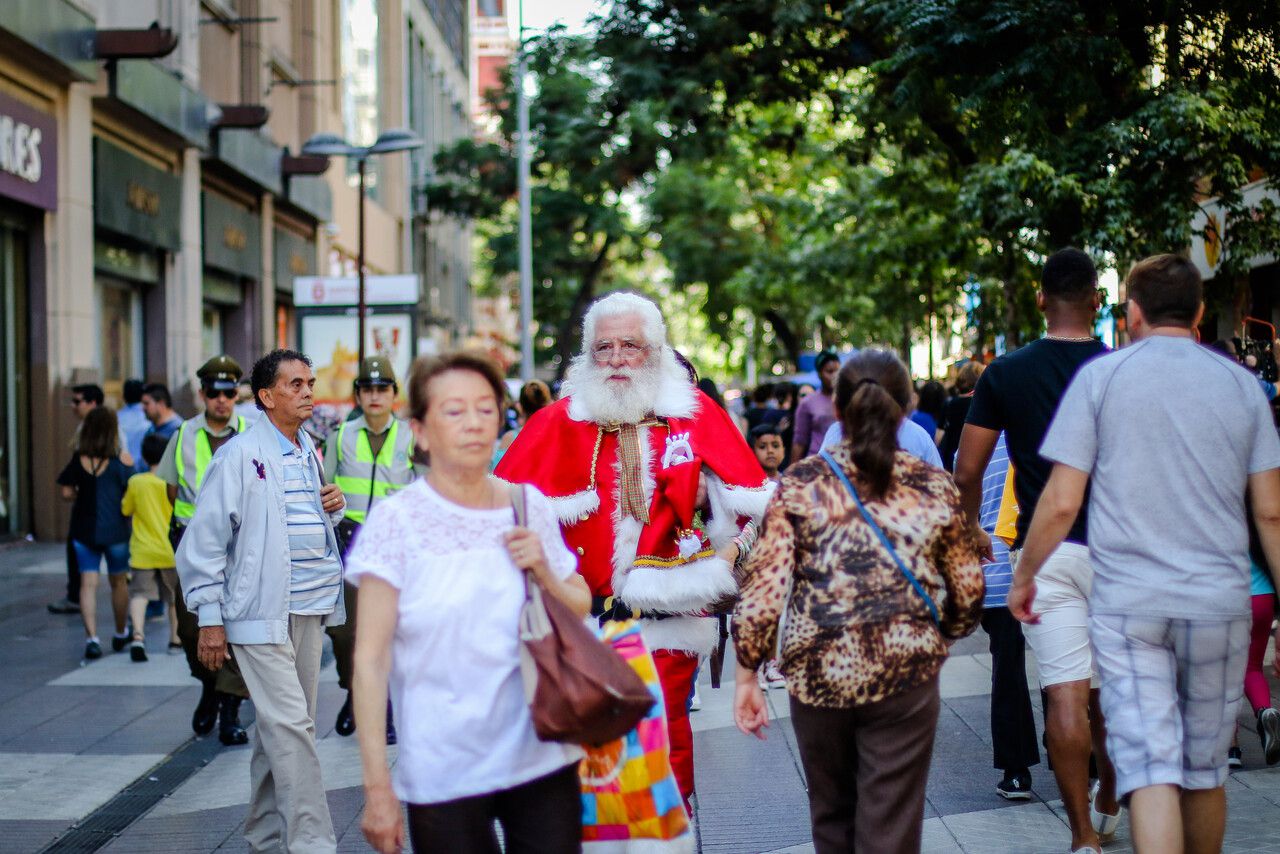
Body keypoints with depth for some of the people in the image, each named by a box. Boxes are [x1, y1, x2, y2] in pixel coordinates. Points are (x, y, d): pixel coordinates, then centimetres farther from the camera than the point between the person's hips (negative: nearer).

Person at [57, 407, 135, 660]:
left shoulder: (77, 459, -3)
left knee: (88, 583, 2)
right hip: (115, 529, -1)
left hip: (84, 529, 1)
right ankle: (120, 635, 28)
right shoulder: (121, 459, -9)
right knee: (119, 582, 15)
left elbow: (67, 492, 0)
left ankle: (92, 637, -11)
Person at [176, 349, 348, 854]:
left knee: (282, 726, 13)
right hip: (261, 612, -7)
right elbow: (203, 540, -9)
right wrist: (210, 618, -11)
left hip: (309, 609, 7)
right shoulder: (240, 456, -8)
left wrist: (332, 508, 4)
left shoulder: (308, 452, 14)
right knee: (289, 726, -10)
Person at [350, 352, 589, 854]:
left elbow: (581, 612, 16)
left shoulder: (529, 506, 4)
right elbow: (370, 660, -9)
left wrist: (544, 574, -6)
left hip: (542, 755, 3)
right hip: (443, 773, -3)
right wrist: (377, 788, -12)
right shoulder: (397, 521, -7)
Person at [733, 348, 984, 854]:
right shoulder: (933, 486, 1)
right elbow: (967, 590, 6)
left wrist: (746, 674, 3)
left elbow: (762, 588, -6)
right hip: (906, 676, 0)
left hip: (818, 674, 1)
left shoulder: (800, 485, -2)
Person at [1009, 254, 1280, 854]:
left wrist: (1024, 576, 9)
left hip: (1126, 602, -2)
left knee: (1150, 769, -5)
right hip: (1220, 602, 2)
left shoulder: (1100, 376, 0)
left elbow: (1061, 501, -4)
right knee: (1205, 770, 15)